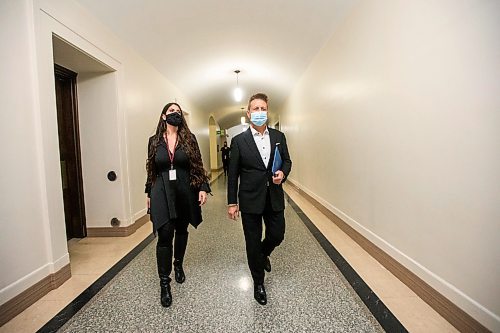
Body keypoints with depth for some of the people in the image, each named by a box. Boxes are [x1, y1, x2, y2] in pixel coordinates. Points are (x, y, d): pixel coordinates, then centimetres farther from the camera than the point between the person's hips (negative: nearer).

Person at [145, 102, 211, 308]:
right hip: (162, 193, -1)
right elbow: (152, 169, 10)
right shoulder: (154, 140, 4)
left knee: (181, 231, 15)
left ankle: (178, 265, 40)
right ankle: (164, 283, 7)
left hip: (185, 192, 1)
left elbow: (197, 165, -1)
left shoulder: (189, 139, 1)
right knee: (165, 235, -6)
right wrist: (149, 194, 13)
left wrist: (203, 187, -9)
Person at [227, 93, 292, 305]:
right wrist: (232, 202, -3)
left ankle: (263, 254, 49)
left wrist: (283, 173, -11)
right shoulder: (239, 140, -4)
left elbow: (287, 161, 13)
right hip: (250, 200, -2)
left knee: (277, 236, 12)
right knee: (253, 243, 9)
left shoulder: (279, 137, 4)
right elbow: (233, 174, -2)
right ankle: (258, 283, 32)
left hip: (274, 198, 3)